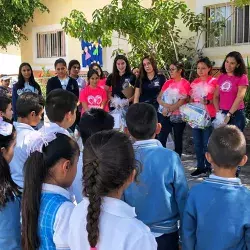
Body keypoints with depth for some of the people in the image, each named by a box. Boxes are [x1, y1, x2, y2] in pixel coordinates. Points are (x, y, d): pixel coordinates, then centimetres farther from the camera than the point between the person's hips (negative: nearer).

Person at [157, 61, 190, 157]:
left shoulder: (185, 83, -6)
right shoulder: (168, 82, 9)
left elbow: (182, 101, -14)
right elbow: (159, 98, 5)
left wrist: (169, 109, -15)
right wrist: (166, 105, -14)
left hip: (178, 116, -4)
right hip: (165, 115, 4)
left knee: (178, 140, 7)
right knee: (161, 139, -2)